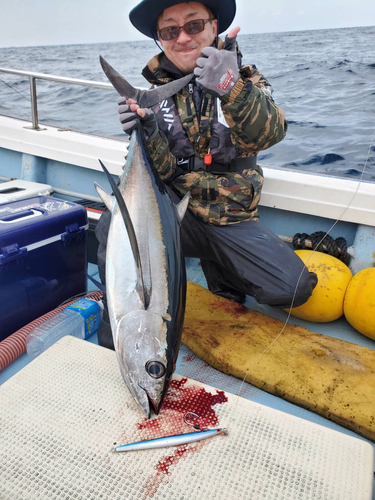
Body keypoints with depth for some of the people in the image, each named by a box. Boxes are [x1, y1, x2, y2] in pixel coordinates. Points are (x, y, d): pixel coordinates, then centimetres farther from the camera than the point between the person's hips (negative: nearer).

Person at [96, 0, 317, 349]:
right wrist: (147, 133, -23)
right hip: (175, 212, 0)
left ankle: (218, 268, 13)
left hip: (232, 221, 0)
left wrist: (233, 88, -38)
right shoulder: (155, 92, 5)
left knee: (293, 289, -17)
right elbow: (165, 171, -3)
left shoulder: (245, 77, 3)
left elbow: (267, 134, -19)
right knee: (111, 226, -28)